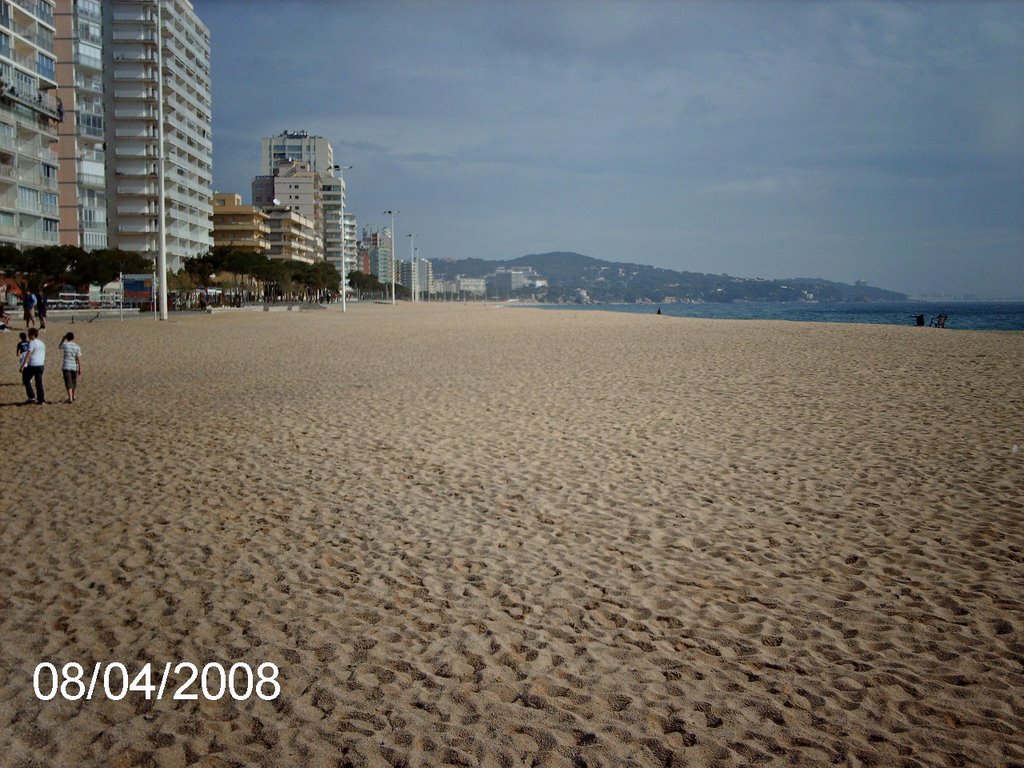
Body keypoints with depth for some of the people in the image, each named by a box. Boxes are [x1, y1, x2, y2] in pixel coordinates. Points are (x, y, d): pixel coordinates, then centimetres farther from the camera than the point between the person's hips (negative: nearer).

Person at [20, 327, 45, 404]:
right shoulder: (42, 343, 13)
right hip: (41, 365, 7)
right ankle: (41, 400, 8)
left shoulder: (32, 343, -12)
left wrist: (22, 366, -20)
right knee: (39, 382, 10)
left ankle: (31, 397, 5)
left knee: (26, 380, 11)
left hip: (32, 365, -7)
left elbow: (28, 355, -20)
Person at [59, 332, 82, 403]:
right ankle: (73, 397, 34)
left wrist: (63, 339, 27)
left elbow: (60, 347, 20)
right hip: (74, 367, 2)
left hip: (66, 367, -2)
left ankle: (70, 398, -12)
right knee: (74, 382, 19)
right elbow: (79, 358, -6)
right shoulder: (77, 347, -3)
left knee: (68, 383, -2)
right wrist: (80, 369, -2)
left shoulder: (65, 344, -5)